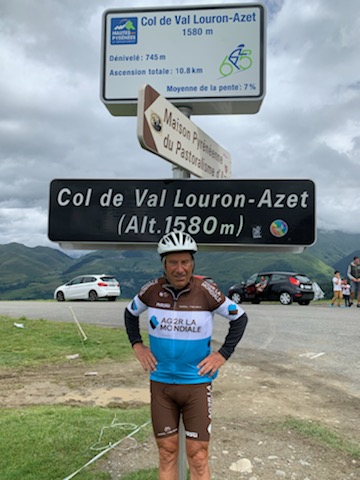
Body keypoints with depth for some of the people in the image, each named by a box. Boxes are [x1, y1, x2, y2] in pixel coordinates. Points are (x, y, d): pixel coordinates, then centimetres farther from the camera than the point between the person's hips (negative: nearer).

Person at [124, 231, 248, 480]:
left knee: (198, 456, 3)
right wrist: (137, 345, 4)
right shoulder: (153, 290, -8)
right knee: (167, 452, 12)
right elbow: (131, 313, 13)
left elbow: (239, 318, -1)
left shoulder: (206, 290, -14)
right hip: (161, 382, 2)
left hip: (197, 382, -2)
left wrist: (223, 354, -5)